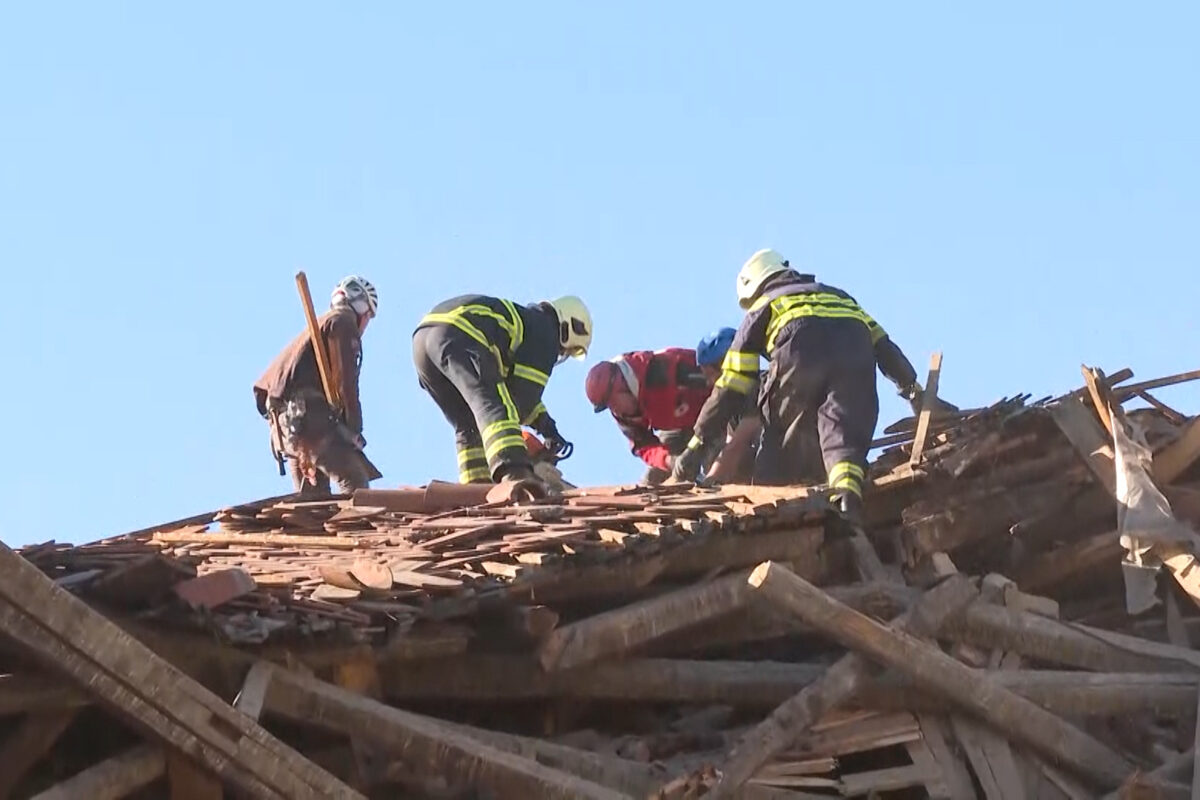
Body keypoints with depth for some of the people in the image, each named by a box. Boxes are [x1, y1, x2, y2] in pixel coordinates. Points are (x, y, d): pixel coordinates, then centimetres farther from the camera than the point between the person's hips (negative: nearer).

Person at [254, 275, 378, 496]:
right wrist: (354, 430, -9)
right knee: (355, 481, -15)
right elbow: (345, 380, -10)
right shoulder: (343, 322, 3)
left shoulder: (321, 324, 31)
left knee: (312, 494, 7)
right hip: (306, 414, -9)